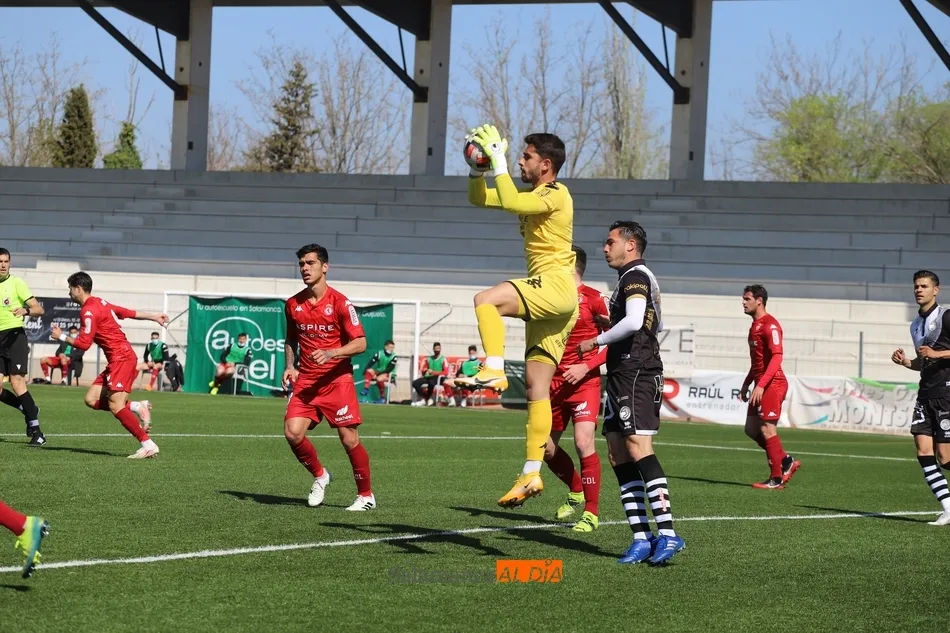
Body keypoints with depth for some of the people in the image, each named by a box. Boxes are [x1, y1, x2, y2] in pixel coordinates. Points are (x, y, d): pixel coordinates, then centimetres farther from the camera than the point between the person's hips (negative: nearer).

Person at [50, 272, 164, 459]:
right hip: (117, 360, 10)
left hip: (121, 358, -10)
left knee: (115, 406, -16)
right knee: (91, 399, 4)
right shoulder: (100, 303, 15)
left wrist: (62, 337, 0)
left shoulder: (89, 311, -13)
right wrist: (153, 316, 27)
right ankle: (137, 407, 5)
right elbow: (128, 313, 20)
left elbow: (83, 344, -15)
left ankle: (148, 445, -16)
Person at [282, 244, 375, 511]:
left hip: (337, 379, -4)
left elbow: (360, 343, -11)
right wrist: (289, 366, 5)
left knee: (349, 438, -5)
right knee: (292, 432, -13)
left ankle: (366, 495, 13)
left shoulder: (339, 302, -9)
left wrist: (330, 354, -25)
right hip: (306, 381, 4)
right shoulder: (293, 304, 7)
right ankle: (319, 476, 13)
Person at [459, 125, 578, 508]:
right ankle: (531, 475, 3)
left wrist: (499, 161, -19)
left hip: (556, 286, -9)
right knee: (537, 387, 5)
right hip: (547, 300, 9)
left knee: (486, 300, -26)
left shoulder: (555, 194, -8)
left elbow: (510, 202, -26)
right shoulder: (532, 196, 21)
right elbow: (479, 198, 26)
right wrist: (477, 165, 13)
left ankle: (494, 371, -32)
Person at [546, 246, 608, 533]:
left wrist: (586, 367, -19)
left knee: (583, 443, -18)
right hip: (555, 381, 7)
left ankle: (591, 513, -8)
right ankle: (576, 493, 34)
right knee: (546, 448, 10)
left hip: (584, 381, -7)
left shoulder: (593, 298, -9)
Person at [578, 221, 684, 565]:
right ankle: (642, 537, 3)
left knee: (638, 447, -19)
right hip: (622, 375, 11)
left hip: (636, 374, -11)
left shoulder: (635, 276, -7)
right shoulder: (637, 278, 25)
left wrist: (597, 341, -12)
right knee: (618, 455, 5)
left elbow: (633, 321, -22)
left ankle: (667, 533, -25)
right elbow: (658, 324, 36)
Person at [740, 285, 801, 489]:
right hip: (760, 385, 10)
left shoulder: (770, 325, -14)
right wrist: (746, 384, 23)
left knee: (767, 429, -8)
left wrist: (761, 385, -28)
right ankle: (787, 461, 18)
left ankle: (776, 479, -3)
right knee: (751, 429, 9)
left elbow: (777, 357, -22)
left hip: (772, 384, -10)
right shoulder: (755, 325, 18)